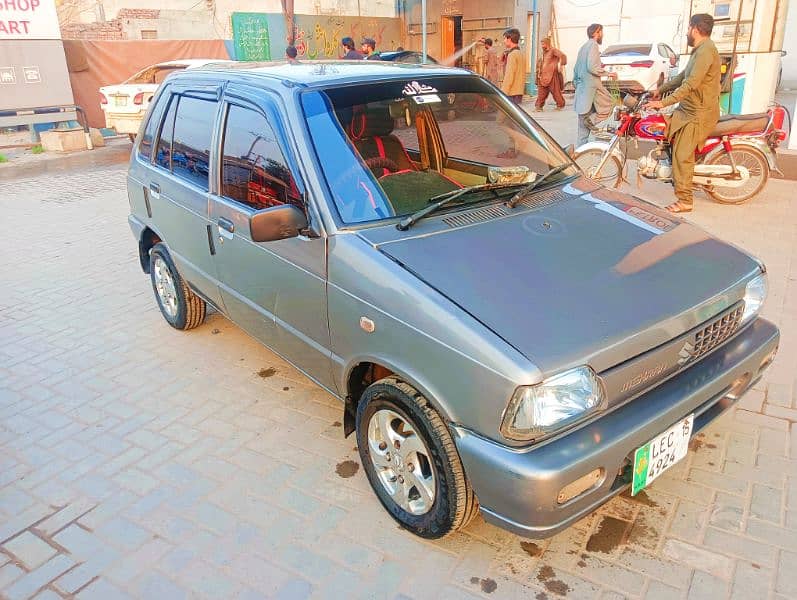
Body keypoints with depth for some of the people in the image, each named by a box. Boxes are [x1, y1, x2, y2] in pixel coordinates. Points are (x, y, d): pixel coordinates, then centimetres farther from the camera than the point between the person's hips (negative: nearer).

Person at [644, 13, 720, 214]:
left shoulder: (705, 51, -19)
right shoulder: (699, 50, 14)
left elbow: (690, 84, -27)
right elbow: (683, 77, 25)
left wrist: (663, 102, -29)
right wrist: (661, 89, 28)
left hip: (699, 114, -11)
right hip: (689, 109, 11)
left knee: (682, 155, -11)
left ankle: (685, 201, -6)